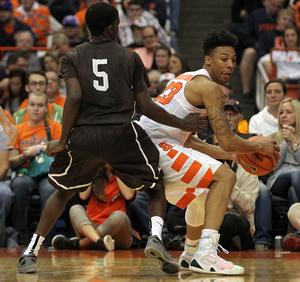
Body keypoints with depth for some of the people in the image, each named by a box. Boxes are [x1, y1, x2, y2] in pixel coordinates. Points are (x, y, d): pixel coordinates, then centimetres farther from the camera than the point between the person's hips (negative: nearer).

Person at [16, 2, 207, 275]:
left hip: (82, 137, 2)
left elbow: (74, 97, -6)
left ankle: (30, 253, 16)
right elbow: (146, 107, 4)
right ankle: (156, 237, -12)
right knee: (156, 188, 16)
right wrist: (182, 124, 16)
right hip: (121, 135, -2)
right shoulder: (130, 57, 8)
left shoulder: (73, 57, 9)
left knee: (63, 191, 24)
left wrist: (62, 142, -1)